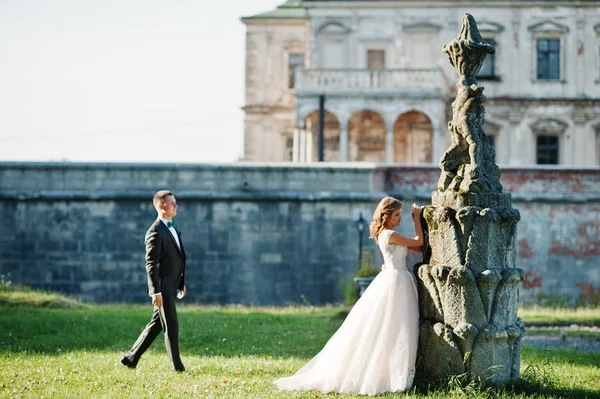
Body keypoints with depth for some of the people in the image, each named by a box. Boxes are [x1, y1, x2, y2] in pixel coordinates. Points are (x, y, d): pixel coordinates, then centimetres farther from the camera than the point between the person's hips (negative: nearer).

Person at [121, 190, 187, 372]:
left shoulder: (173, 227, 15)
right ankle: (177, 366, 5)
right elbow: (151, 264, -18)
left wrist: (181, 283, 21)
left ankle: (131, 358, 20)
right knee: (171, 326, -3)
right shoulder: (155, 232, -15)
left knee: (157, 324, 13)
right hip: (162, 287, -9)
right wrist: (155, 291, -21)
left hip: (171, 286, 9)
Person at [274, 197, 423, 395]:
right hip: (395, 281, -10)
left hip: (397, 281, 10)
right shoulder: (389, 235, -14)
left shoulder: (387, 235, 15)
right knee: (391, 331, -6)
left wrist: (418, 219, 12)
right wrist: (417, 219, 3)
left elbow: (418, 247, 15)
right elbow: (419, 242, -7)